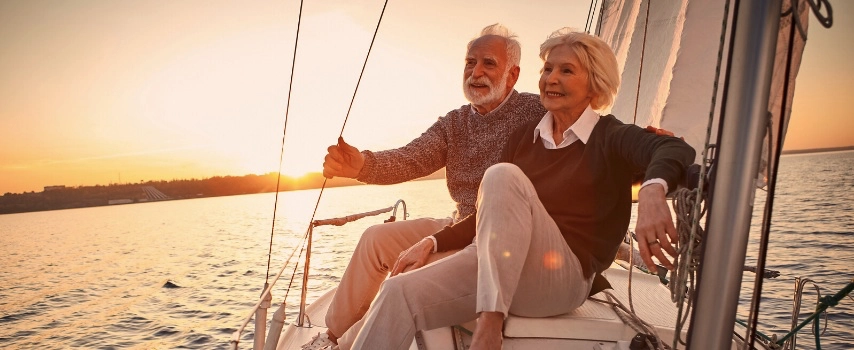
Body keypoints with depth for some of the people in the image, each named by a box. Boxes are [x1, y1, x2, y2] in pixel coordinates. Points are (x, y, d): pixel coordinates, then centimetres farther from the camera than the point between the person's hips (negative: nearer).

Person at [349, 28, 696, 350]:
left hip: (564, 277, -5)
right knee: (399, 292, -20)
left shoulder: (610, 137, 1)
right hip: (497, 267, 5)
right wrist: (433, 242, 6)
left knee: (502, 175, -29)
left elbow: (673, 149, -22)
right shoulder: (524, 137, 16)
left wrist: (652, 191, -45)